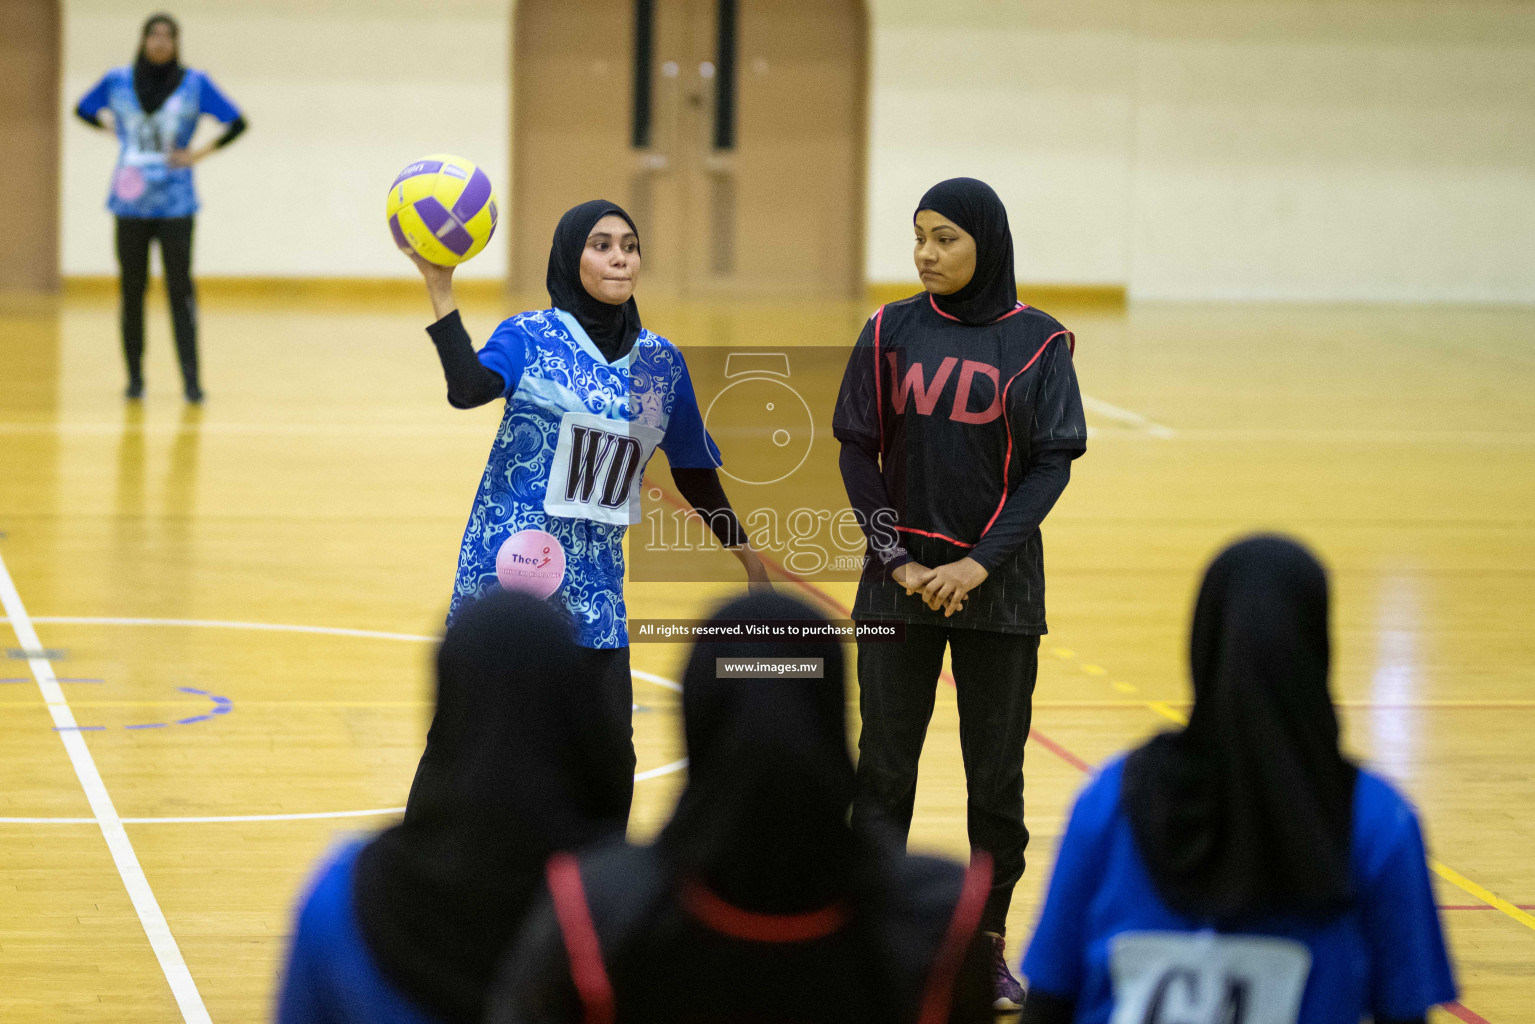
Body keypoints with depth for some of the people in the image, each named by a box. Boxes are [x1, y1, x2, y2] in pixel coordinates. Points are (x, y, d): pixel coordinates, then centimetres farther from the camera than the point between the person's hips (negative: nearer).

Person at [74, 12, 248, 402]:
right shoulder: (117, 81, 6)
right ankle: (134, 377, 14)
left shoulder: (195, 83, 0)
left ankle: (191, 380, -6)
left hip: (175, 205, -2)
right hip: (131, 204, 2)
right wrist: (108, 124, 5)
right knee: (132, 289, 5)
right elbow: (83, 109, 22)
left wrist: (200, 153, -4)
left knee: (180, 288, -6)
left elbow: (237, 122, 3)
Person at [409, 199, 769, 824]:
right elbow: (470, 387, -25)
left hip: (593, 585, 4)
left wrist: (748, 556, 21)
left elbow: (694, 470, 19)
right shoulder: (528, 337, -3)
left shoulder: (661, 362, 9)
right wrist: (439, 291, -33)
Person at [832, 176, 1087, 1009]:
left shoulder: (1037, 343, -2)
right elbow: (858, 454, 2)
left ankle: (989, 944, 18)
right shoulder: (892, 332, 1)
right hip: (901, 578, 1)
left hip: (998, 582, -1)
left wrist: (981, 563, -13)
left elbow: (1052, 464, -5)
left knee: (996, 774, 5)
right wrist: (897, 561, -8)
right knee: (884, 768, 3)